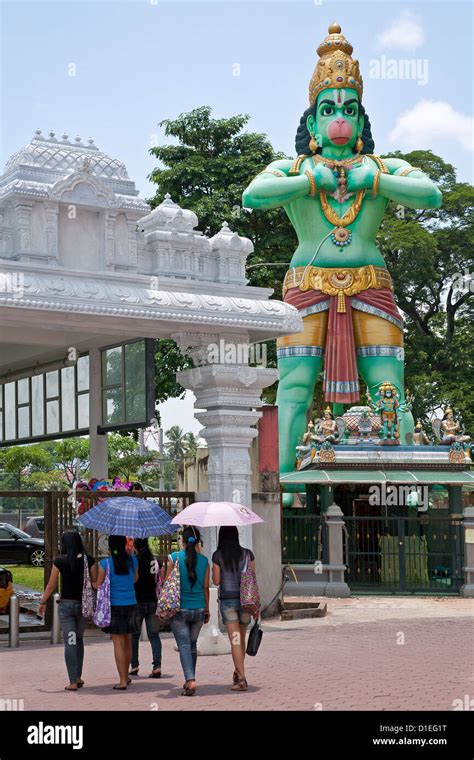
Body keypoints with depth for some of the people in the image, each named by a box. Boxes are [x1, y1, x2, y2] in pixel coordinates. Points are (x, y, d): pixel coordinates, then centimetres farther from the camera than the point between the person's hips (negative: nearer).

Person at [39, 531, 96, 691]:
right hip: (83, 604, 3)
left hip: (66, 604, -3)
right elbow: (95, 582, 0)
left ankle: (73, 682, 0)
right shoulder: (89, 559, -3)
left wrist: (42, 602, 7)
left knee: (70, 642, 2)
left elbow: (51, 586, -6)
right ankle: (78, 677, 21)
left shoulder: (59, 561, -10)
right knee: (79, 639, 20)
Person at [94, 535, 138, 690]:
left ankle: (122, 681, -4)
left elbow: (99, 586, -4)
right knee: (127, 641, 17)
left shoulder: (105, 563, -12)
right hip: (131, 604, 4)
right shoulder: (132, 560, 0)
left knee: (118, 643, -2)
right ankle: (126, 676, 30)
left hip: (114, 606, -4)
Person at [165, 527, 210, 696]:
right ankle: (190, 680, 22)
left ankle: (190, 680, -19)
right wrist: (207, 609, 15)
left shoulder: (174, 557, -7)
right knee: (192, 644, 17)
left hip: (180, 609, -3)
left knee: (184, 645, -3)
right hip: (198, 609, 3)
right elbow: (206, 587, 5)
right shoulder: (204, 561, 1)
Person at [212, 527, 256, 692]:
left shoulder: (218, 556, -4)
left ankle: (242, 679, -11)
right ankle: (238, 672, 28)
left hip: (227, 599, -2)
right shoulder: (247, 554, 2)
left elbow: (216, 581, -2)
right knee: (241, 638, 17)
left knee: (235, 640, -5)